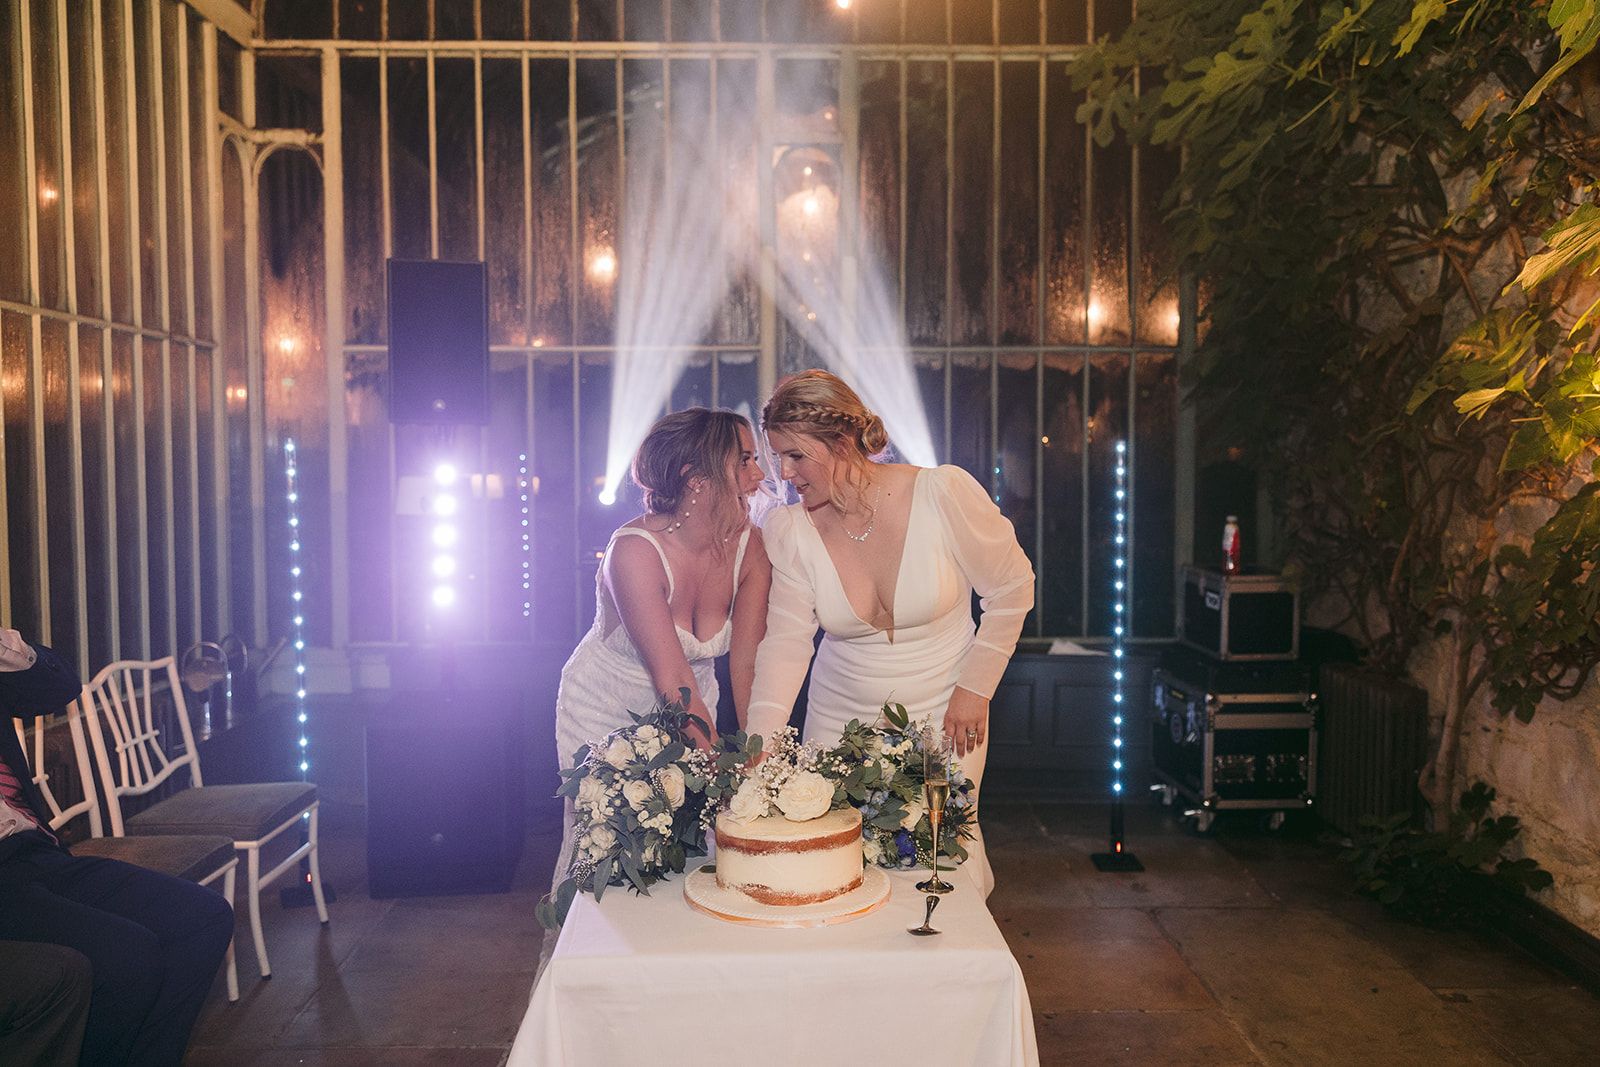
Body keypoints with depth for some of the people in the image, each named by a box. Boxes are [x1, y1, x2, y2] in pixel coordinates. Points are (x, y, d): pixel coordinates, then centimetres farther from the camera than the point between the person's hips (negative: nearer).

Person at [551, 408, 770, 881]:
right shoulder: (635, 549, -29)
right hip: (606, 712, -4)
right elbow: (674, 680, -32)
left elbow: (747, 665, -14)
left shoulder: (749, 546, -16)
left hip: (689, 711, 4)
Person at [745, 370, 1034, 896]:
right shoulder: (787, 531, -11)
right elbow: (786, 642, -15)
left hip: (943, 717, -2)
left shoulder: (943, 493, -19)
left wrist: (975, 688, -7)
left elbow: (1012, 587, -7)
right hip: (839, 720, 2)